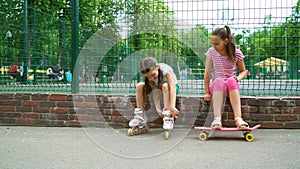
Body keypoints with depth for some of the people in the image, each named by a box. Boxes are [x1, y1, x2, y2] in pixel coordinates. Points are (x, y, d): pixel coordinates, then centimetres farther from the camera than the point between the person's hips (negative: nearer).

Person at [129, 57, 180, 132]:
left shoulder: (165, 70, -35)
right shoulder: (148, 76, -22)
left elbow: (172, 87, -43)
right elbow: (155, 92, -25)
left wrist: (172, 107, -51)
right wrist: (158, 108, -36)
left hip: (171, 86, -4)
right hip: (157, 86, 4)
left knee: (165, 86, -40)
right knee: (139, 86, -19)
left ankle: (168, 117, -36)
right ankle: (140, 116, -15)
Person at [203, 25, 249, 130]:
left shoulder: (236, 53, -2)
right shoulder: (211, 52, -2)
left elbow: (243, 71, 7)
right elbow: (207, 72, -1)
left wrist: (238, 78, -15)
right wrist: (207, 92, -6)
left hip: (232, 87, 0)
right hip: (216, 87, 0)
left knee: (231, 80, -37)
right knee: (219, 80, -36)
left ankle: (238, 118, -45)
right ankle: (217, 118, -47)